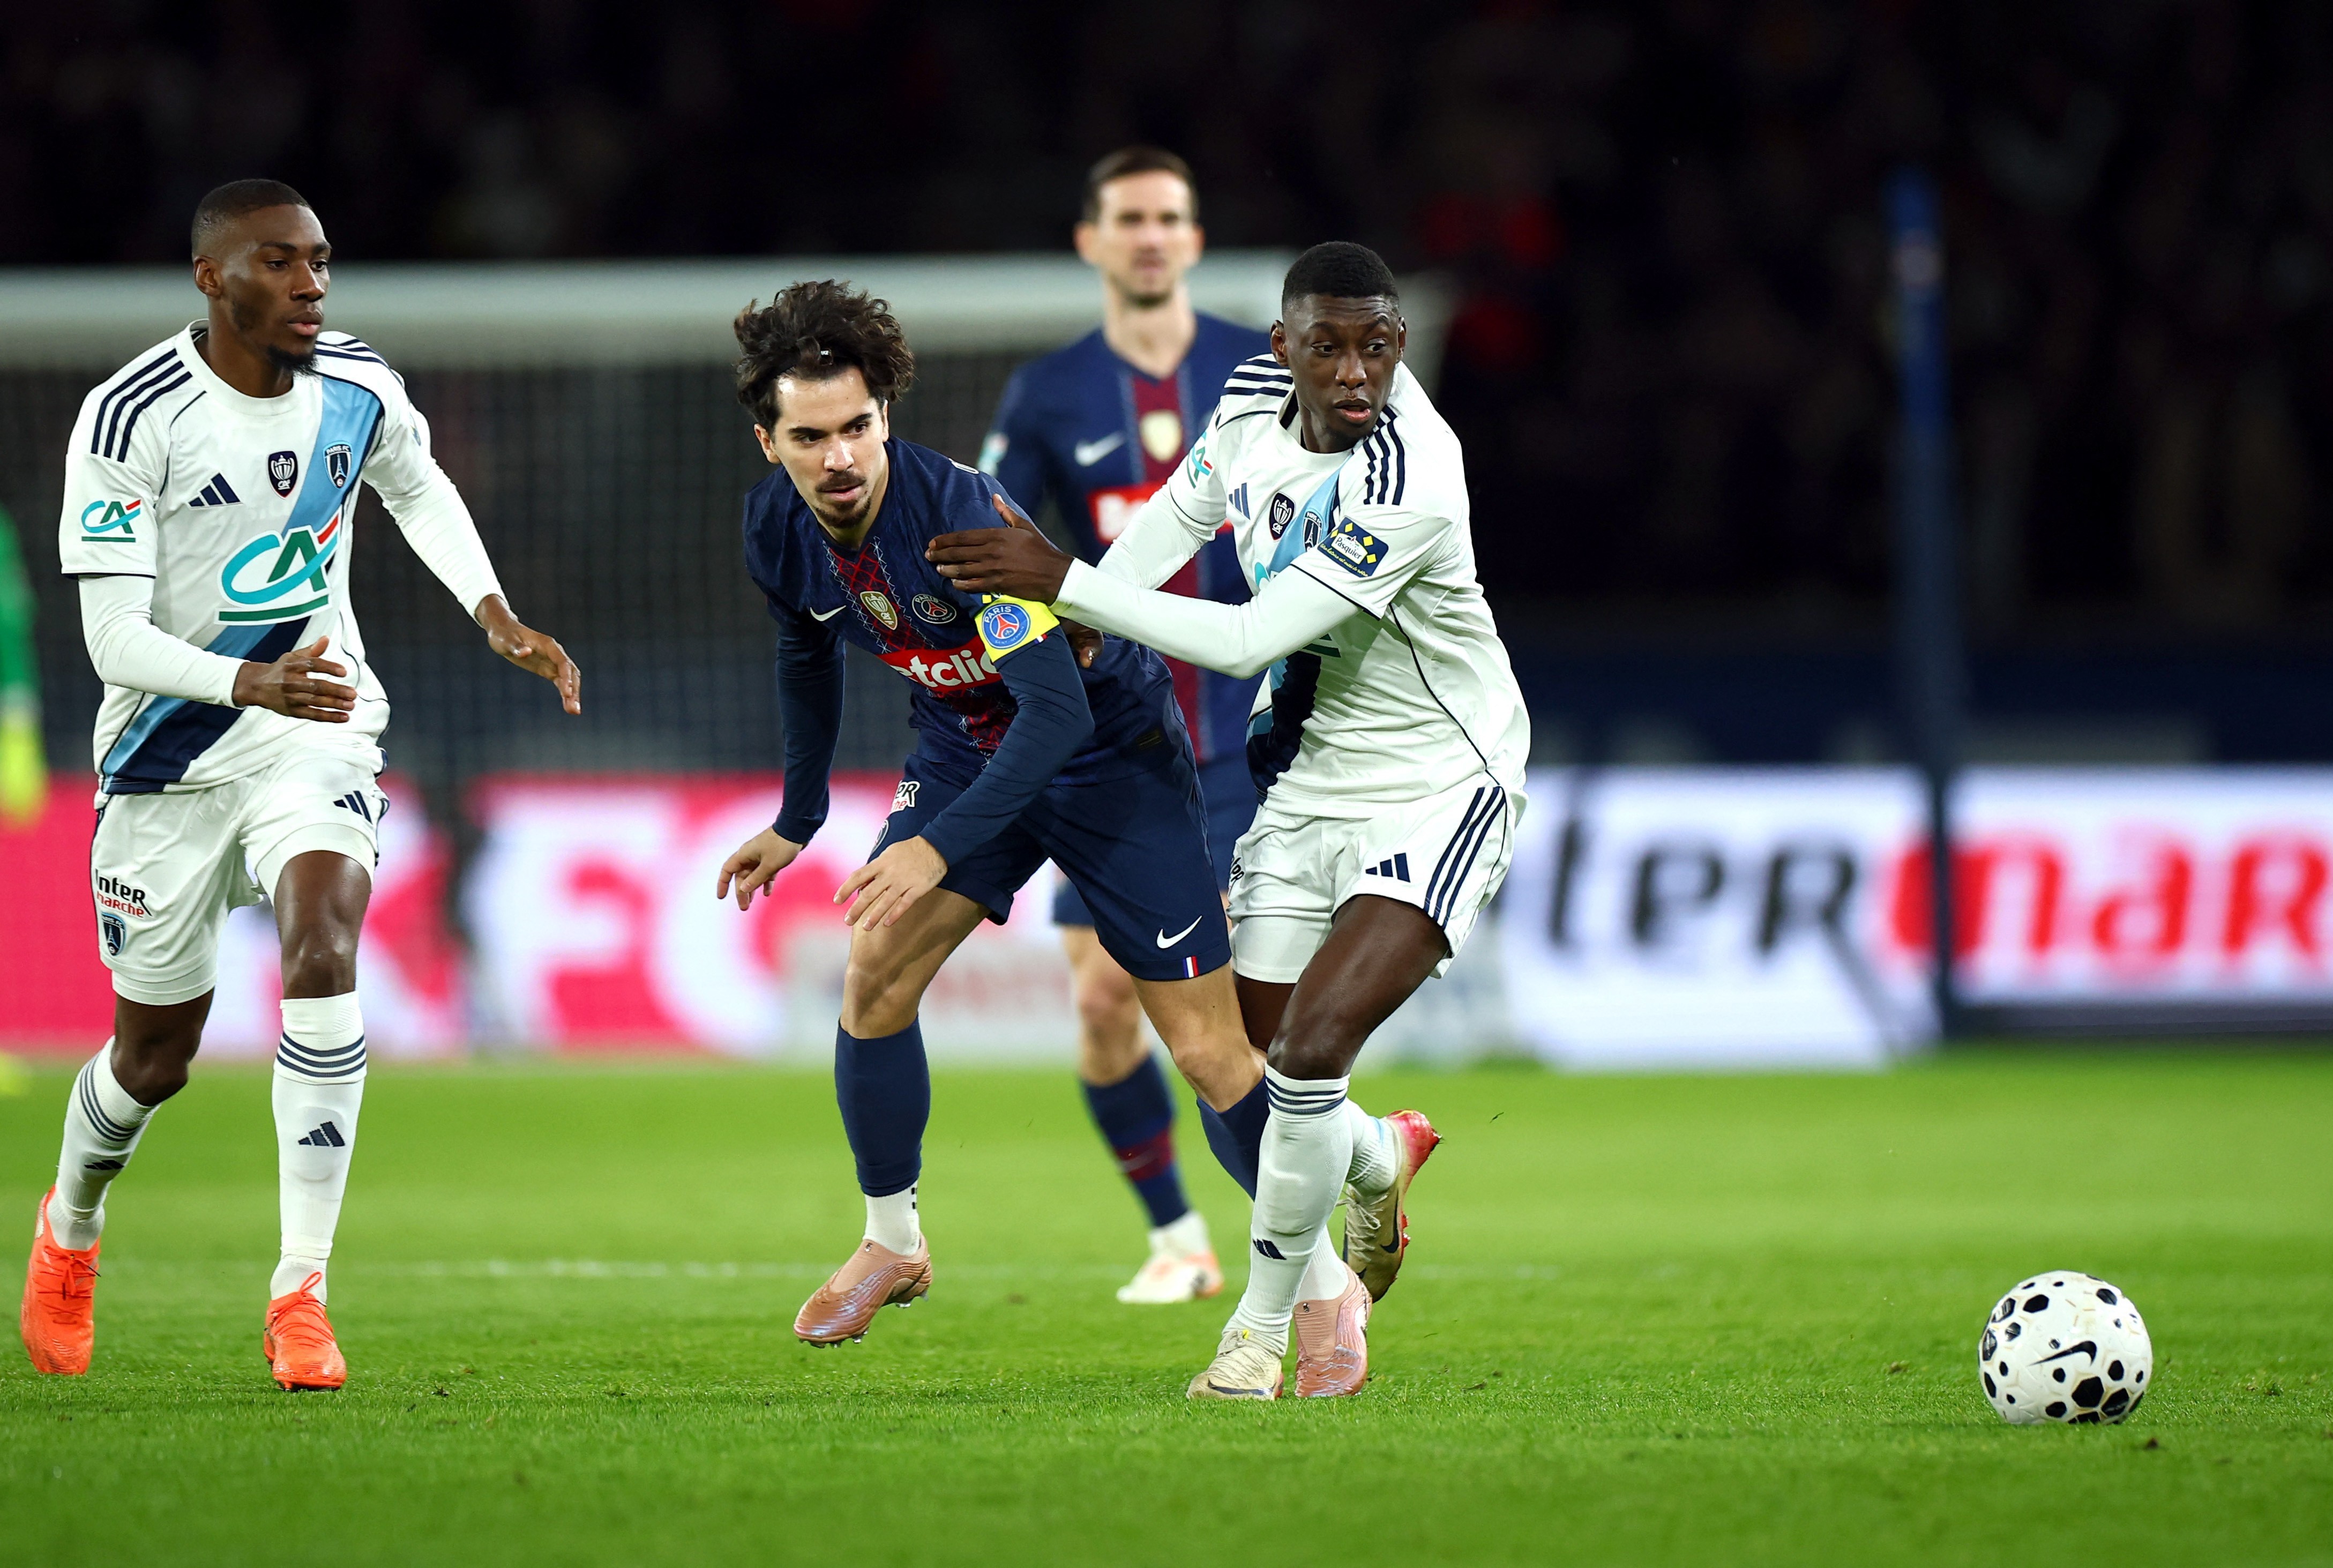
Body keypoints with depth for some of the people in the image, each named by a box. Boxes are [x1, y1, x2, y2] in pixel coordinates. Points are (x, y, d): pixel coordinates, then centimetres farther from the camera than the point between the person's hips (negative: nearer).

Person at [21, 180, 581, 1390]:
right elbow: (114, 640, -23)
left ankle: (301, 1292, -23)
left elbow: (418, 487, 20)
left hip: (316, 727, 2)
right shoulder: (133, 417, -20)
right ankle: (71, 1225, 45)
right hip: (169, 754, -2)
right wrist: (251, 683, -40)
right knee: (155, 1056, 10)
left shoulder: (359, 391, -5)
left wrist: (496, 617, 5)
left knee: (322, 950, -26)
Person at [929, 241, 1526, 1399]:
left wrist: (1064, 583, -28)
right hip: (1310, 774, 7)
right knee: (1264, 1057, 9)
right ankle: (1381, 1163, 45)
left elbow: (1251, 641, -29)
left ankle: (1264, 1326, -4)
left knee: (1312, 1048, -21)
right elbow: (1176, 522, 12)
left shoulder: (1407, 485, -29)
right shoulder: (1257, 400, -6)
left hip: (1436, 789, -7)